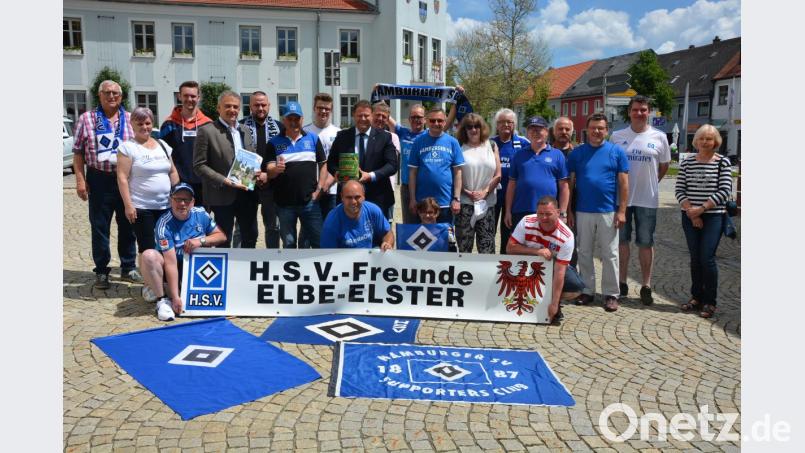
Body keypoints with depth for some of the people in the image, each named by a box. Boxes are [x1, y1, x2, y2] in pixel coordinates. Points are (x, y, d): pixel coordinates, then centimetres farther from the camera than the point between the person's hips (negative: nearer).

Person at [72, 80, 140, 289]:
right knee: (100, 227, 5)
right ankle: (101, 271, 15)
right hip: (99, 179, -2)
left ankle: (128, 268, 22)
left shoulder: (130, 119, 8)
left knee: (128, 226, 9)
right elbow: (78, 152, 3)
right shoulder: (87, 119, 3)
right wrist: (80, 180, -5)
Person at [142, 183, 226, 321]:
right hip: (169, 270, -3)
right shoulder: (164, 224, -21)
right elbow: (171, 263, -28)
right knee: (149, 255, -33)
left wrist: (201, 241, -20)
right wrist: (175, 297, -31)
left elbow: (222, 236, 1)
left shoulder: (200, 214, -8)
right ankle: (162, 299, -22)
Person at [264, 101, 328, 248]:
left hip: (310, 201, 0)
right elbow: (268, 171, -4)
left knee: (319, 240, 5)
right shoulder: (274, 142, 2)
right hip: (284, 203, 0)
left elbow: (323, 165, 7)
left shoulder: (313, 138, 5)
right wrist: (276, 169, -27)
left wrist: (319, 189, -3)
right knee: (288, 243, 12)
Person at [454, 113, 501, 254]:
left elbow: (498, 175, 7)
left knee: (487, 244, 1)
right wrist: (467, 192, -12)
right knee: (464, 244, 1)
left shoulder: (491, 146, 10)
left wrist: (485, 192, -6)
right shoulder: (459, 148, 2)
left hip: (487, 202, 2)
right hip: (465, 202, -2)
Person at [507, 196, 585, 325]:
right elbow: (510, 248, -19)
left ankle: (556, 306, 5)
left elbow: (559, 271, -28)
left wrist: (554, 304, -30)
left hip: (554, 267, -1)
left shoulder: (566, 236, -25)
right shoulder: (526, 222, -19)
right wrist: (537, 251, -32)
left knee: (576, 288, -28)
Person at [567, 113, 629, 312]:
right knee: (584, 253, 9)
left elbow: (623, 183, 0)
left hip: (608, 212, -2)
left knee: (609, 255, 4)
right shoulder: (577, 152, 6)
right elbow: (570, 183, 6)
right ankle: (587, 290, 21)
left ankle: (611, 294, 12)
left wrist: (622, 211, -5)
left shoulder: (616, 152, 2)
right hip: (583, 212, 2)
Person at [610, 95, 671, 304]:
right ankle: (622, 283, 20)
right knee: (622, 241, 9)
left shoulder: (659, 137, 1)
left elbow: (664, 166, 11)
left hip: (647, 199, 0)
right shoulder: (617, 136, 2)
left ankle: (646, 286, 16)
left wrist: (649, 183, 7)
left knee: (645, 243, 6)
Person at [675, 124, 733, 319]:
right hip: (690, 217, 3)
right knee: (695, 258, 8)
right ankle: (696, 297, 20)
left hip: (713, 217, -3)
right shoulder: (687, 162, 6)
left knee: (707, 258, -7)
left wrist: (701, 209, -13)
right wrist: (691, 212, -9)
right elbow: (680, 190, 3)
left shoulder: (722, 162, -1)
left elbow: (725, 191, -7)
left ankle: (710, 302, 5)